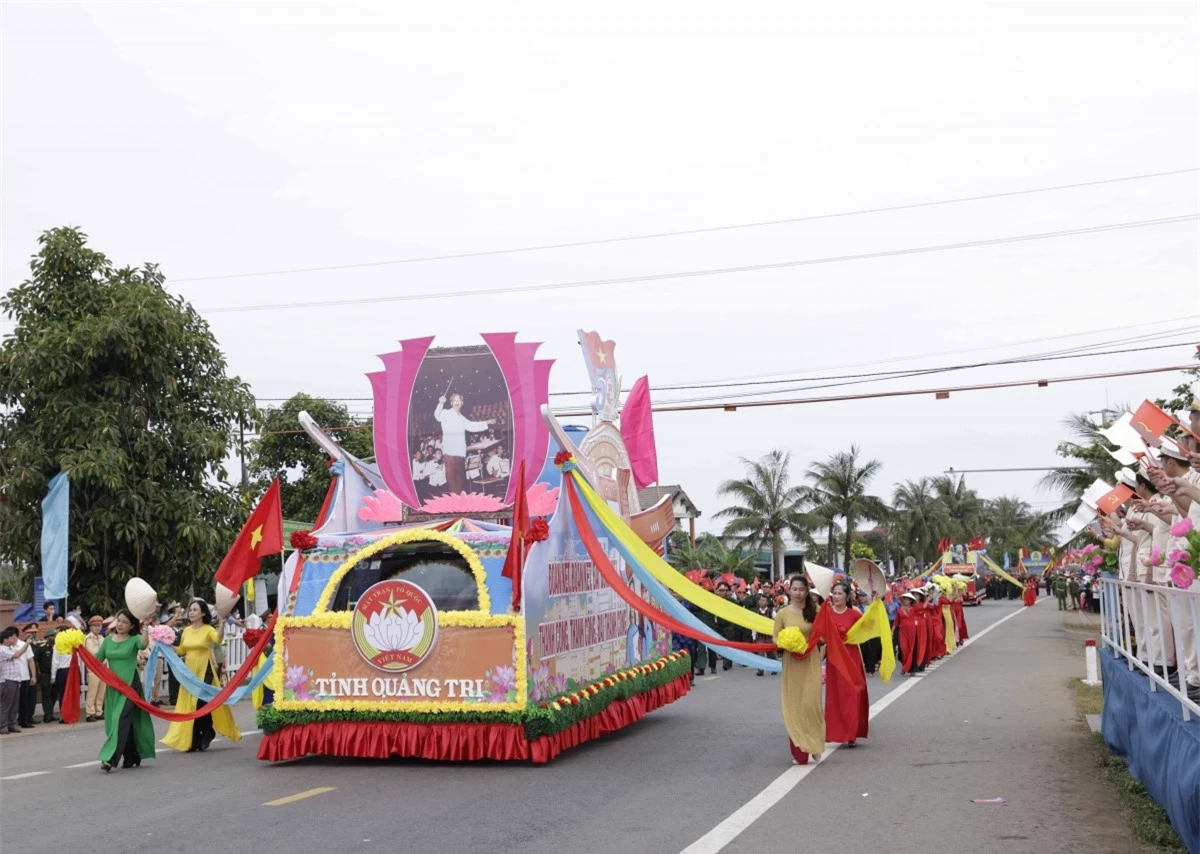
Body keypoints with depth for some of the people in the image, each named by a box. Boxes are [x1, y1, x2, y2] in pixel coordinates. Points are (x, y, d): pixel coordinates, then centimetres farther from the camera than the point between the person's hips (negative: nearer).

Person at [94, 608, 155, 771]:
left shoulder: (134, 639, -4)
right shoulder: (108, 640, 9)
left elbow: (144, 644, -26)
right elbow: (97, 660, 8)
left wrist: (145, 629, -41)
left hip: (130, 685, -5)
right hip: (112, 686, 5)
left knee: (121, 721, -13)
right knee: (124, 723, 11)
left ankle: (110, 758, -16)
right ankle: (132, 757, 22)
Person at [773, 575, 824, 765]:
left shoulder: (814, 611, 0)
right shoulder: (783, 613, 0)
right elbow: (776, 638, 4)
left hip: (811, 662, -1)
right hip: (791, 662, 1)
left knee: (810, 703, -8)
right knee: (793, 705, 3)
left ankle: (814, 745, 9)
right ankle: (798, 751, 11)